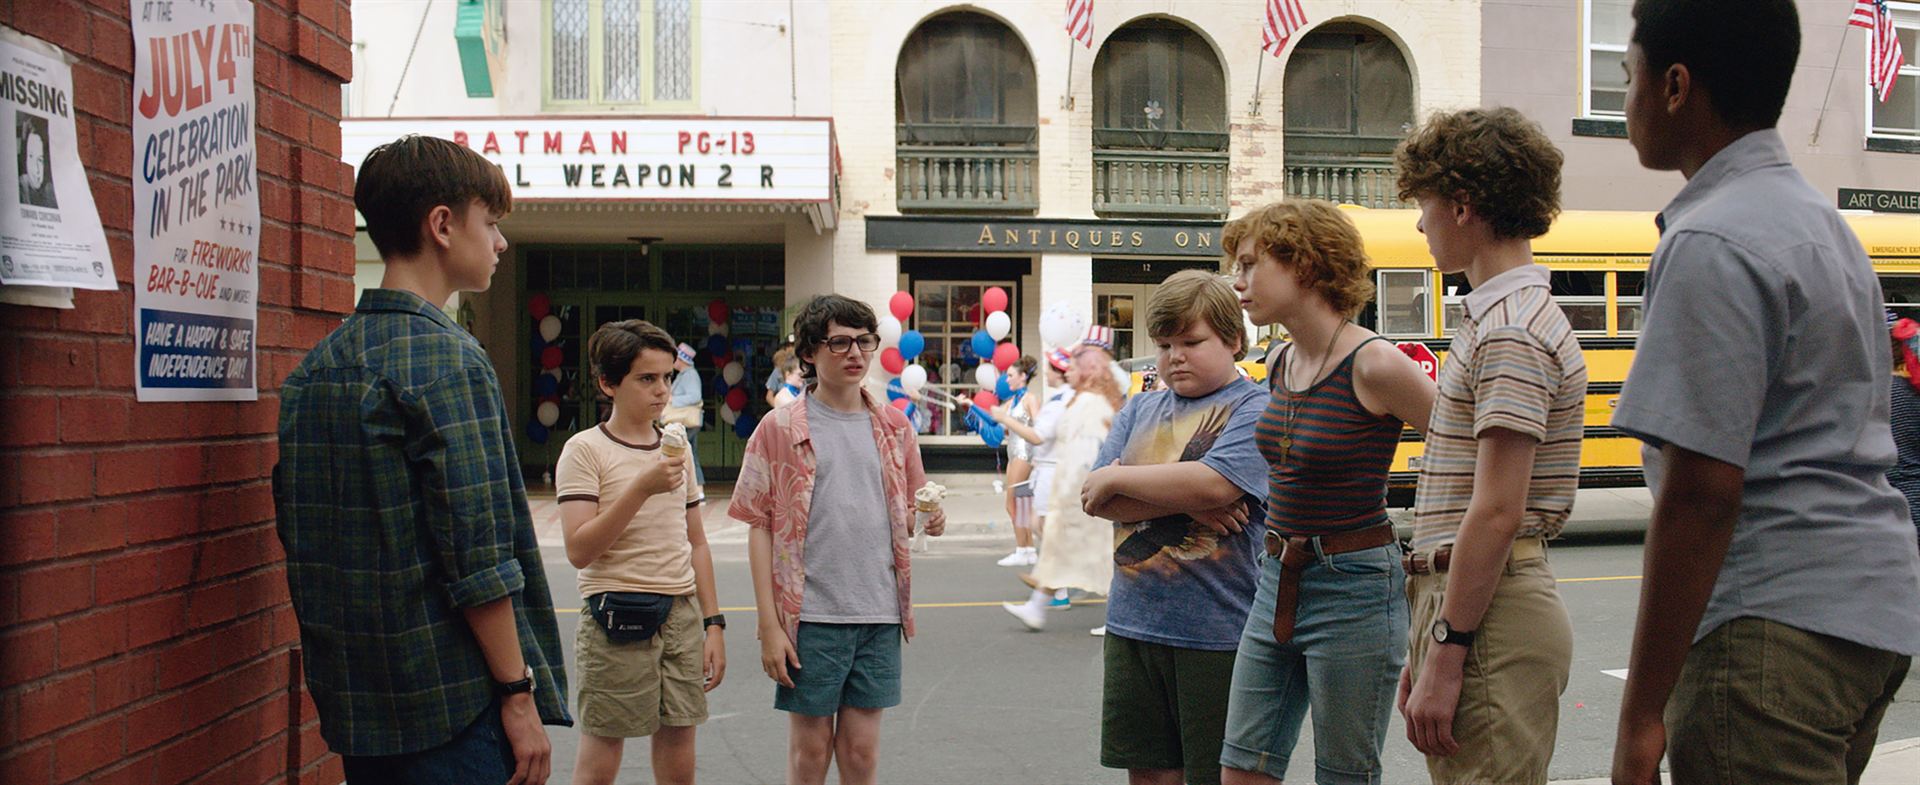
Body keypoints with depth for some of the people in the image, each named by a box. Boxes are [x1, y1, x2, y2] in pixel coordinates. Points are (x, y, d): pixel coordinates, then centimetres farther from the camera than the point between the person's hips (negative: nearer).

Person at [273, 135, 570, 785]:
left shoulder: (313, 368, 10)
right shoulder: (448, 358, -15)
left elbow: (299, 537, 15)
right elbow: (477, 555, -19)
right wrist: (519, 694, -13)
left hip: (355, 706, 8)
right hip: (453, 705, -8)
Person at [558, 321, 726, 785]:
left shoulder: (676, 447, 13)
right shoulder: (585, 450, -5)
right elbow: (579, 550, -15)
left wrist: (713, 623, 12)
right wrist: (643, 488, -21)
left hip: (682, 615, 5)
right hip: (616, 616, -5)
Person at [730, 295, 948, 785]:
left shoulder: (893, 427, 9)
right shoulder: (780, 430, -1)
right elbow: (761, 529, -3)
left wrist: (928, 520, -6)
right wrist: (769, 625, -9)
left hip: (880, 615, 3)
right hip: (811, 615, -3)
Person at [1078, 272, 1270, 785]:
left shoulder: (1257, 409, -4)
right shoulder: (1140, 410, 13)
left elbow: (1214, 483, -22)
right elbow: (1096, 501, 2)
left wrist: (1117, 478, -9)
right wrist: (1184, 501, -14)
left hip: (1216, 630, -5)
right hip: (1134, 624, 6)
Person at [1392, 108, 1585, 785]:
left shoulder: (1510, 333, -15)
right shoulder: (1496, 314, 17)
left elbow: (1497, 513, -21)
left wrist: (1445, 657, -20)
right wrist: (1425, 647, 19)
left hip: (1490, 614, -10)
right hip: (1456, 601, 10)